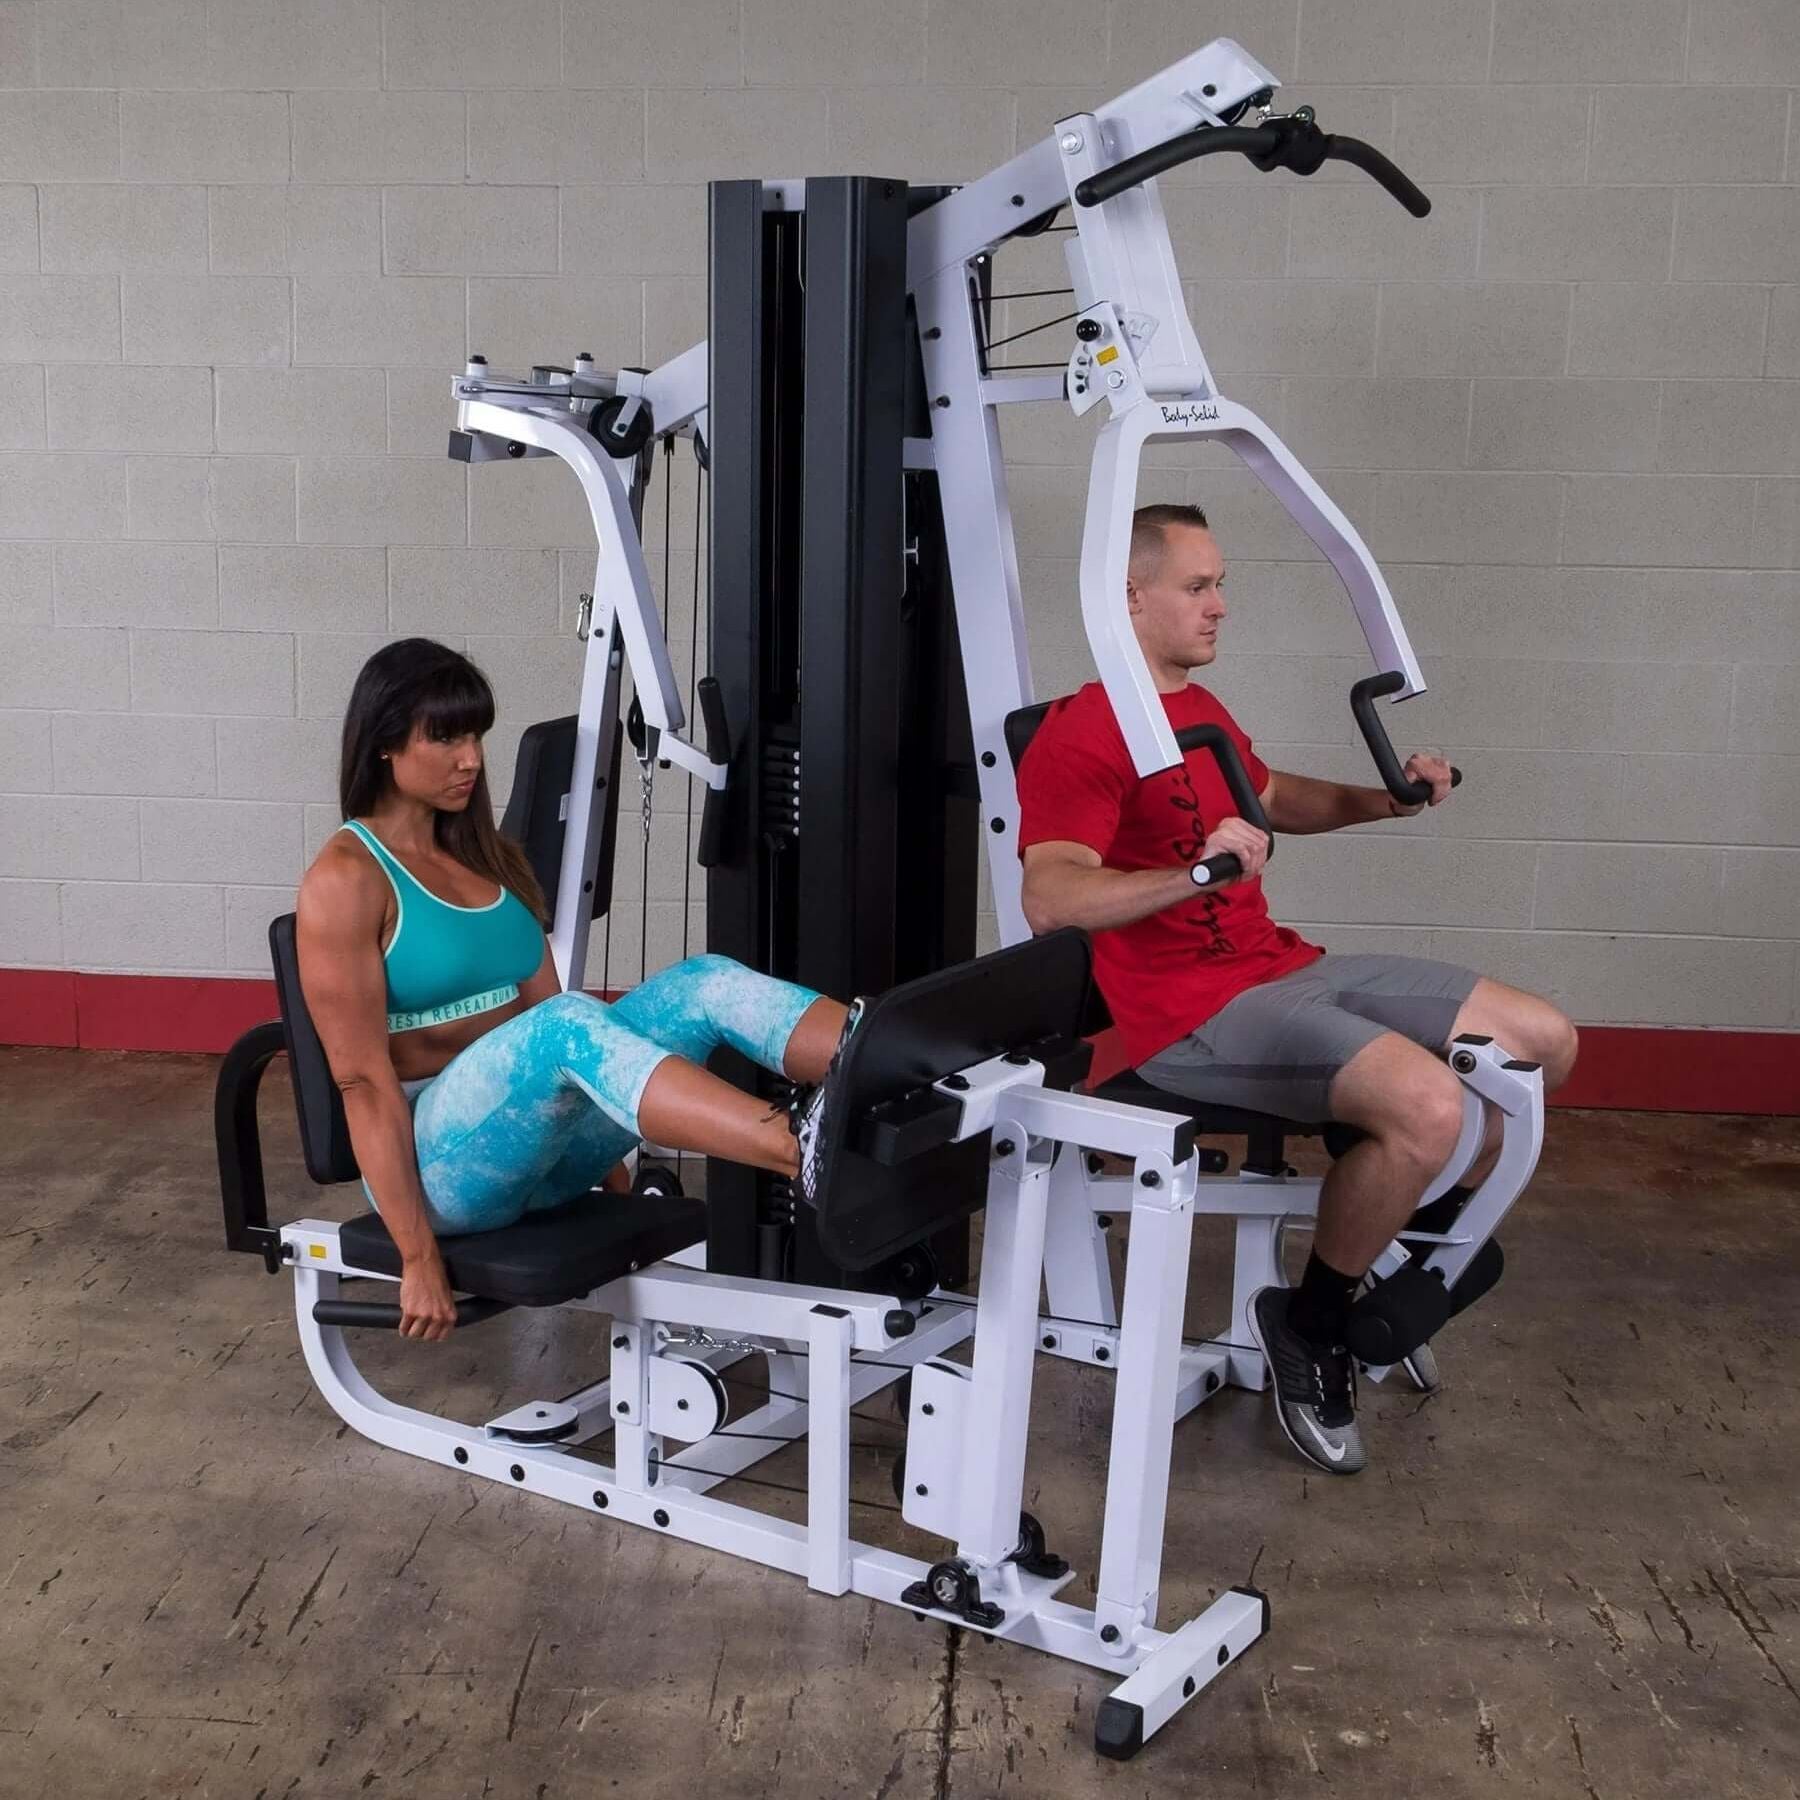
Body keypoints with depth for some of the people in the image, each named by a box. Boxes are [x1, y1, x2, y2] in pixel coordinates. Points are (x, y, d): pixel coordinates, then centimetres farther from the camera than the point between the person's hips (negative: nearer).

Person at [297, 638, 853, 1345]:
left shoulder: (493, 859, 15)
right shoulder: (345, 879, -8)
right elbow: (363, 1077, -14)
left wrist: (612, 1170, 15)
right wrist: (419, 1258, -18)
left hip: (539, 1140, 7)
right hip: (438, 1160, -7)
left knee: (706, 983, -16)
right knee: (568, 1024, -37)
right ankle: (808, 1150, -55)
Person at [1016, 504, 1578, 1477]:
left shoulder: (1199, 709, 16)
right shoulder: (1078, 735, -14)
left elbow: (1275, 797, 35)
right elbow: (1049, 898, -28)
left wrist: (1383, 800, 18)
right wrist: (1196, 873, -41)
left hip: (1285, 966, 10)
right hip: (1194, 1010, -10)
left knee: (1544, 1041, 7)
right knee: (1428, 1106, -30)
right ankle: (1309, 1323, -5)